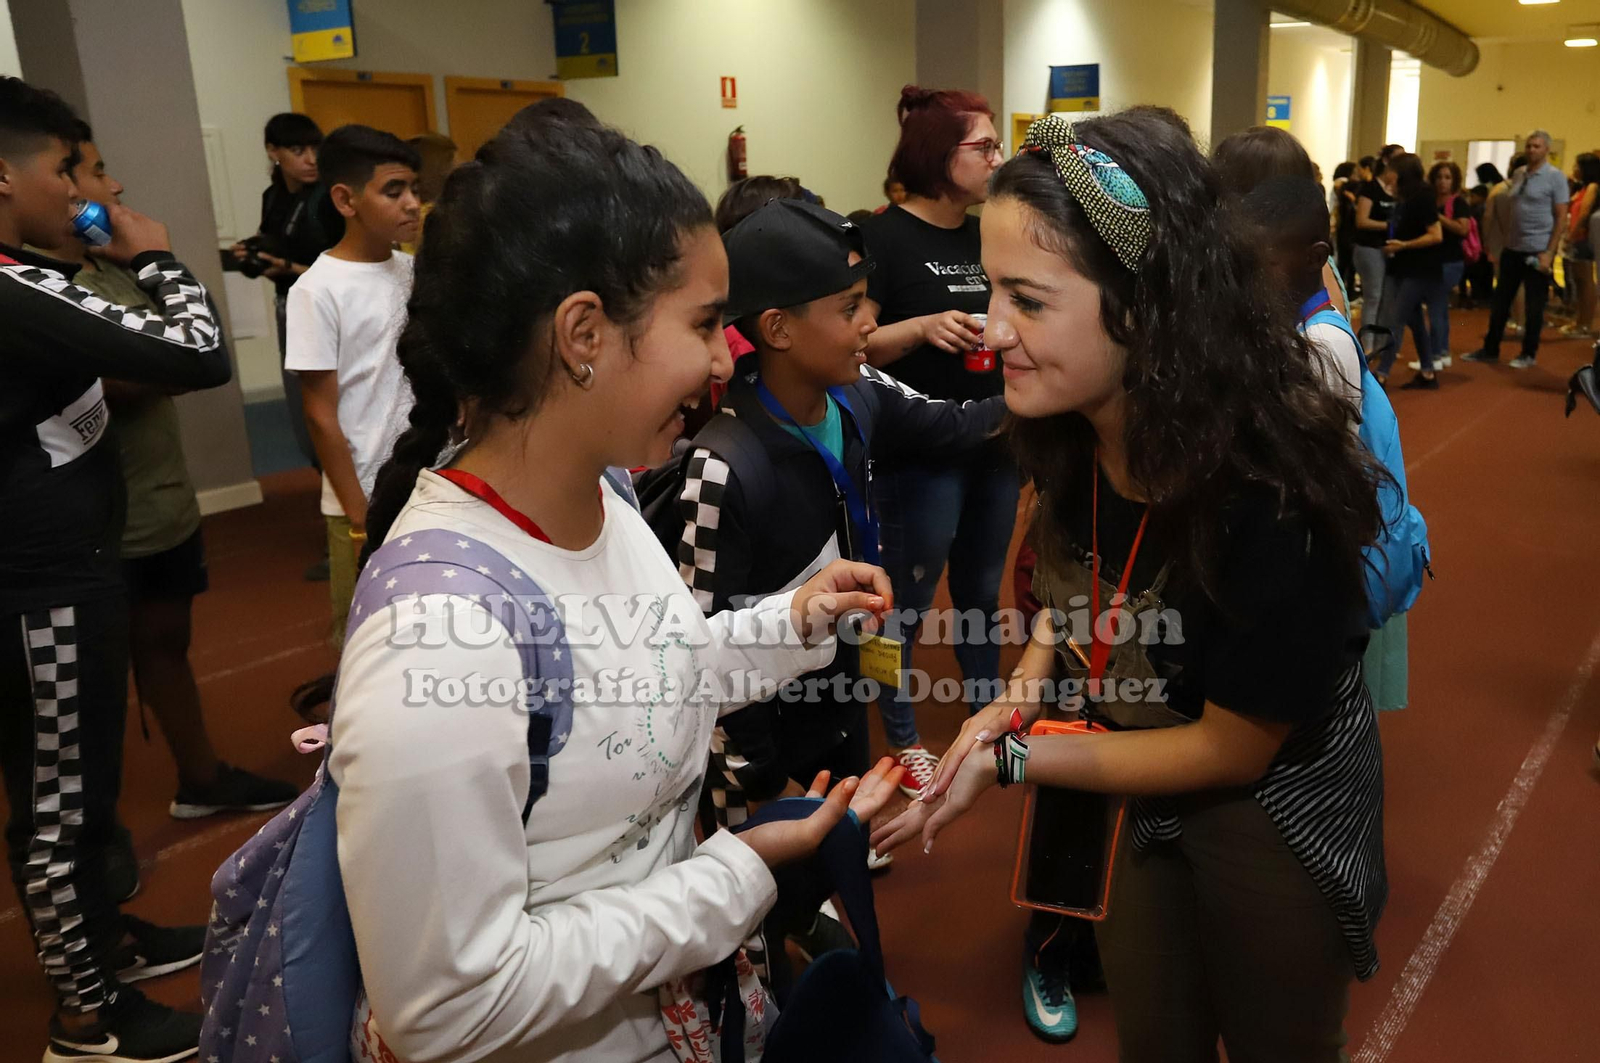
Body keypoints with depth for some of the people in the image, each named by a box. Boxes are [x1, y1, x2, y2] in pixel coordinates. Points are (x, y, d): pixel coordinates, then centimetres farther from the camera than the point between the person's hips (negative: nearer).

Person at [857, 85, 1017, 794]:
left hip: (994, 443, 7)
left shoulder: (988, 237, 10)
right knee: (908, 601, 6)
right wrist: (922, 326, -28)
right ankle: (902, 737, 23)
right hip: (919, 452, -7)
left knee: (982, 590, 20)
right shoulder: (885, 237, -11)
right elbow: (854, 342, -15)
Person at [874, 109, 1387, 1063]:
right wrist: (1018, 700, -14)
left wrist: (1010, 764, -22)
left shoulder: (1269, 492, -35)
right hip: (1134, 798, 5)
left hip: (1274, 811, -5)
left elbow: (1231, 749, -23)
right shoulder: (1071, 431, -17)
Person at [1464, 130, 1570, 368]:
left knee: (1533, 305, 3)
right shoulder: (1517, 176, 10)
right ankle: (1490, 349, 19)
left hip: (1538, 250, -6)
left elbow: (1561, 217, -9)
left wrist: (1550, 252, -16)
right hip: (1512, 248, 6)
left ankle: (1529, 354, 13)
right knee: (1500, 301, 9)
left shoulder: (1555, 177, -7)